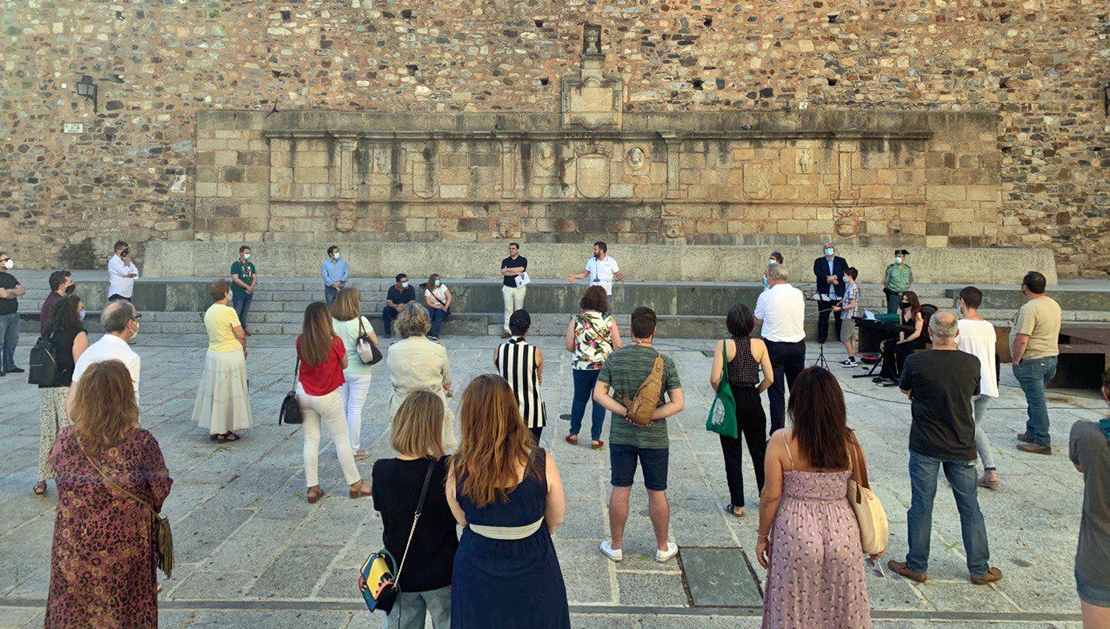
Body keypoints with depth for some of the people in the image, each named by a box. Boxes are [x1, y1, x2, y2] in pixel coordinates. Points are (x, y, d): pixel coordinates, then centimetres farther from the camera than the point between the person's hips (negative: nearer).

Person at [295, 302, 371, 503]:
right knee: (342, 440, 9)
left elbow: (302, 361, 7)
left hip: (304, 395, 4)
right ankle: (355, 484, 20)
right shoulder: (334, 341, -17)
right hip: (327, 398, -4)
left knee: (310, 440, 11)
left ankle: (312, 488, 15)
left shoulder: (301, 341, -6)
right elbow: (344, 364, -1)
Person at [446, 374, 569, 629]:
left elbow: (463, 520, -6)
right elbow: (557, 519, -9)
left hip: (477, 577, 1)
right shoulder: (542, 464, -24)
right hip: (533, 578, -1)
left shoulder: (457, 470, -22)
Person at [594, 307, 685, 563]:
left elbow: (598, 394, -7)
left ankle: (616, 546, 24)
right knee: (657, 493, 11)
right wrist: (649, 416, -13)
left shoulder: (614, 358, -7)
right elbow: (678, 403, -13)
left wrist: (626, 413, -11)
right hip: (655, 438, -1)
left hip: (621, 436, 1)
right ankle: (663, 548, 26)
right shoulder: (665, 362, -11)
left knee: (620, 490, 11)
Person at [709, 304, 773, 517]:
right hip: (753, 402, 3)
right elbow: (769, 378, -5)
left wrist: (721, 393, 2)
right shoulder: (759, 345, -4)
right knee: (759, 451, 19)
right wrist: (755, 391, 11)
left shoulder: (723, 345, -11)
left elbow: (714, 379, -17)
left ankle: (737, 505, 13)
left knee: (732, 454, 8)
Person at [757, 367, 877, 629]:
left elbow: (771, 495, -11)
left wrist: (762, 537, 3)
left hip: (795, 535, -2)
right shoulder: (850, 442, -7)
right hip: (842, 533, 2)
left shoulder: (780, 442, -15)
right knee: (843, 607, 20)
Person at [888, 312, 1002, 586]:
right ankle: (980, 569, 25)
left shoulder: (916, 363, -15)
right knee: (970, 508, 14)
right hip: (962, 448, 2)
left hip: (925, 447, -2)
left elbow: (905, 391, 3)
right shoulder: (971, 363, -7)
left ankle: (917, 567, 19)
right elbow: (973, 393, 10)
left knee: (921, 506, 9)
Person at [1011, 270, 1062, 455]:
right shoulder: (1054, 305, 9)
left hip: (1032, 362, -9)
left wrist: (1016, 360, -14)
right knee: (1036, 398, 20)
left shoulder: (1029, 308, -22)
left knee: (1036, 400, -3)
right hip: (1051, 357, 9)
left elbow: (1022, 340, -26)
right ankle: (1032, 432, 31)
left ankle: (1042, 443, 2)